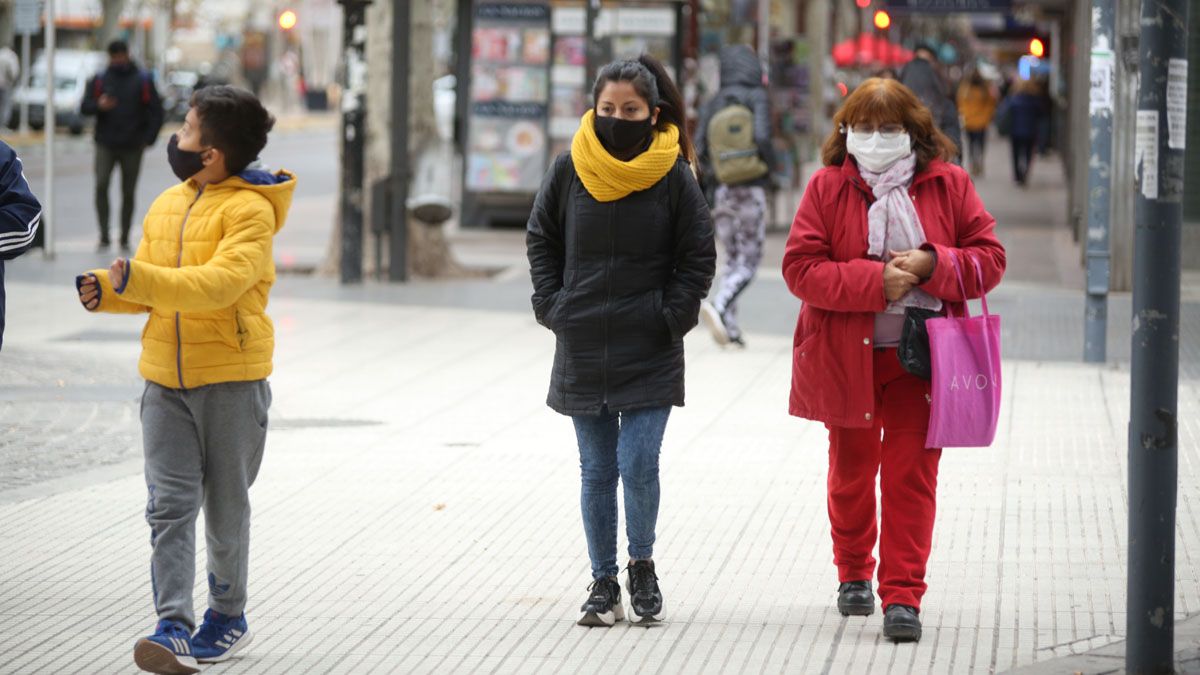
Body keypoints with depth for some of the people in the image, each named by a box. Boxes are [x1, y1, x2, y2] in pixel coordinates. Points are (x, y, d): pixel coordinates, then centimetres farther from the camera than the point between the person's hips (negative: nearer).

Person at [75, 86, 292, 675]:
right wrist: (106, 290, -6)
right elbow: (147, 285, 16)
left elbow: (221, 282, -25)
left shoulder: (249, 211, -11)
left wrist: (140, 280, -33)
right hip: (165, 378, 5)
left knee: (225, 506, 7)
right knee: (169, 505, -6)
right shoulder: (167, 205, 12)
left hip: (231, 381, -5)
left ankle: (228, 617, 24)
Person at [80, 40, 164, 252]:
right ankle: (104, 236, -12)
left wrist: (148, 139, -7)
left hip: (132, 147, 0)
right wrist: (99, 105, -19)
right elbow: (84, 107, 3)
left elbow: (156, 112, 3)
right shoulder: (99, 80, 6)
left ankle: (124, 239, 14)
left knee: (128, 193, 5)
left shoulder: (143, 80, 3)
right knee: (101, 185, -16)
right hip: (105, 145, 0)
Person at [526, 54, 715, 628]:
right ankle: (603, 583, 16)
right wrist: (552, 305, 4)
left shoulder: (672, 175, -4)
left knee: (638, 466, -9)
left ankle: (642, 568, 15)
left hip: (649, 352, -2)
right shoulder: (570, 169, 1)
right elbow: (541, 240, 13)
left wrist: (671, 316, -5)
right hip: (581, 349, 2)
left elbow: (698, 258, 4)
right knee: (597, 472, 6)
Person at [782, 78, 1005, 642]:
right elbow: (800, 267, -10)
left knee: (911, 475, -6)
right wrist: (874, 281, -21)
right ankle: (854, 573, 37)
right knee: (851, 471, 15)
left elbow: (990, 258, 0)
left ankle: (902, 596, -4)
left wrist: (932, 265, -18)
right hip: (847, 356, 1)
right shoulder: (827, 188, -3)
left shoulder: (948, 184, 0)